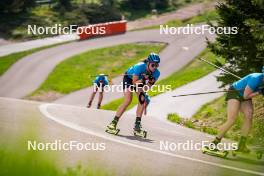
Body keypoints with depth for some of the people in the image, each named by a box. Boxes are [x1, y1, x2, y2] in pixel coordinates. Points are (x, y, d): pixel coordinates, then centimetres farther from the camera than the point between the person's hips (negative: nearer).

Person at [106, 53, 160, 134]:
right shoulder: (139, 67, -38)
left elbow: (148, 87, -23)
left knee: (142, 99, -18)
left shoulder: (156, 73, -25)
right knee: (128, 101, -19)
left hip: (140, 80, 4)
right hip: (129, 78, -4)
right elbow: (134, 83, -33)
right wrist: (143, 80, -49)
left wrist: (150, 82, -42)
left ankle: (137, 124, -11)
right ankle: (114, 122, -12)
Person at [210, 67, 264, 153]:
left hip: (245, 96, 7)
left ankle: (241, 145, -14)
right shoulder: (256, 79, -33)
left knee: (249, 116, -17)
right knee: (231, 120, -18)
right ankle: (214, 143, -8)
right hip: (235, 93, -7)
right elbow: (246, 96, -25)